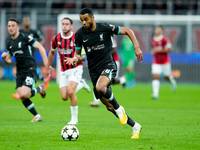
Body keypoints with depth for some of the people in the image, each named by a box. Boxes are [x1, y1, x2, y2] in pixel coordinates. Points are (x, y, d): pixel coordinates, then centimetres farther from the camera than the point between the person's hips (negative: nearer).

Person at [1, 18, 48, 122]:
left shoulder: (24, 38, -8)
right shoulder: (9, 43, 12)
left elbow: (40, 47, -7)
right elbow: (9, 60, 19)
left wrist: (46, 63, -12)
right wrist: (4, 58, -4)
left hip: (30, 69, -7)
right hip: (20, 71, 7)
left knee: (24, 94, -21)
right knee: (22, 97, -3)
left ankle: (40, 89, 10)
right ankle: (37, 116, 12)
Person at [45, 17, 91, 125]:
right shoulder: (56, 39, 1)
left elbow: (83, 55, -7)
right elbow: (52, 53, 18)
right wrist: (48, 67, 23)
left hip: (75, 69, -5)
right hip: (64, 71, 5)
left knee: (70, 92, -23)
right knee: (64, 97, -2)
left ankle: (74, 118, -6)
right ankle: (81, 84, 29)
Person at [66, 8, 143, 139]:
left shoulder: (105, 28, -10)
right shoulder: (80, 34, -1)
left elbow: (127, 31, 0)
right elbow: (78, 53, 11)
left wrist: (137, 48, -8)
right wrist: (75, 59, -13)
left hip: (108, 65, -5)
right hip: (94, 70, 5)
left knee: (100, 87, -37)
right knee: (109, 106, 5)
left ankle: (119, 109, -11)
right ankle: (135, 126, 20)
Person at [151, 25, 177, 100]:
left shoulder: (164, 39, -14)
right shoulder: (153, 40, 7)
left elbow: (169, 49, -18)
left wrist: (159, 50, -22)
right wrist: (153, 51, 3)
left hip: (165, 61, -4)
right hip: (156, 62, 4)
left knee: (167, 77, 9)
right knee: (155, 77, -12)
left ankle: (172, 81, 46)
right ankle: (155, 94, -17)